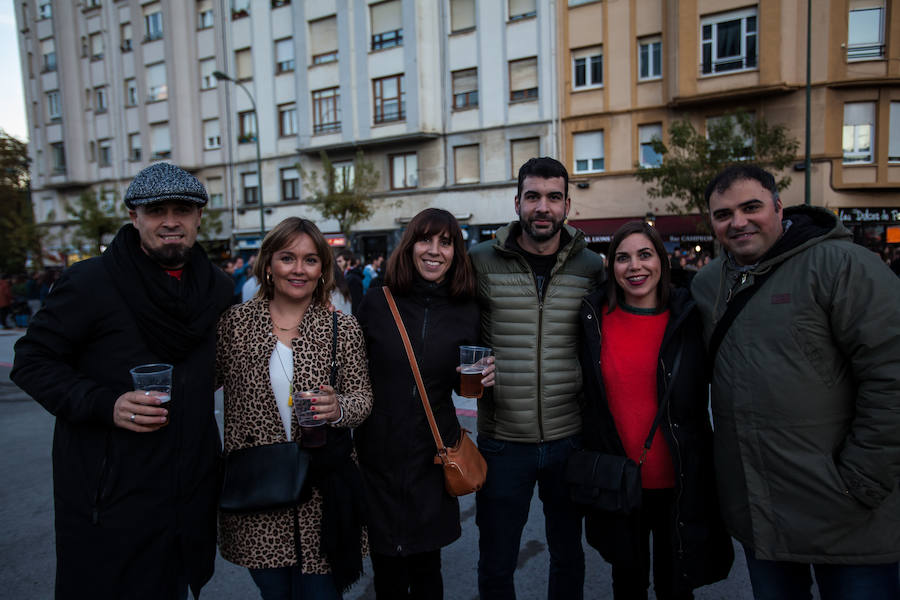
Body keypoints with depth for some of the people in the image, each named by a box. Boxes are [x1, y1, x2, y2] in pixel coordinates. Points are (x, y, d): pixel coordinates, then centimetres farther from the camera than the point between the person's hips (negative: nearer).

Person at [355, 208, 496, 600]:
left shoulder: (465, 314, -1)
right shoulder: (376, 305, -5)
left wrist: (481, 379, -11)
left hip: (433, 456, 1)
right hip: (378, 453, 0)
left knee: (425, 566, 13)